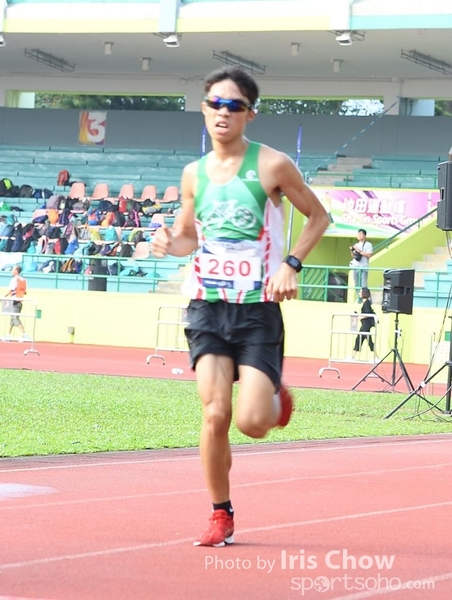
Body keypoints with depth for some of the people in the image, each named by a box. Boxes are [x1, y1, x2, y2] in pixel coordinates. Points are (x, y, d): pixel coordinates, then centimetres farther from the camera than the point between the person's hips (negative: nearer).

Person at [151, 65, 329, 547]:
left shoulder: (272, 165, -6)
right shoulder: (194, 173, 6)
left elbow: (318, 216, 5)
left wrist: (291, 263, -9)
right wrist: (169, 243, -4)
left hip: (258, 308, -3)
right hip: (207, 305, 3)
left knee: (251, 422, -11)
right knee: (215, 414, -8)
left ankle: (276, 398, 27)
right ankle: (220, 516, 10)